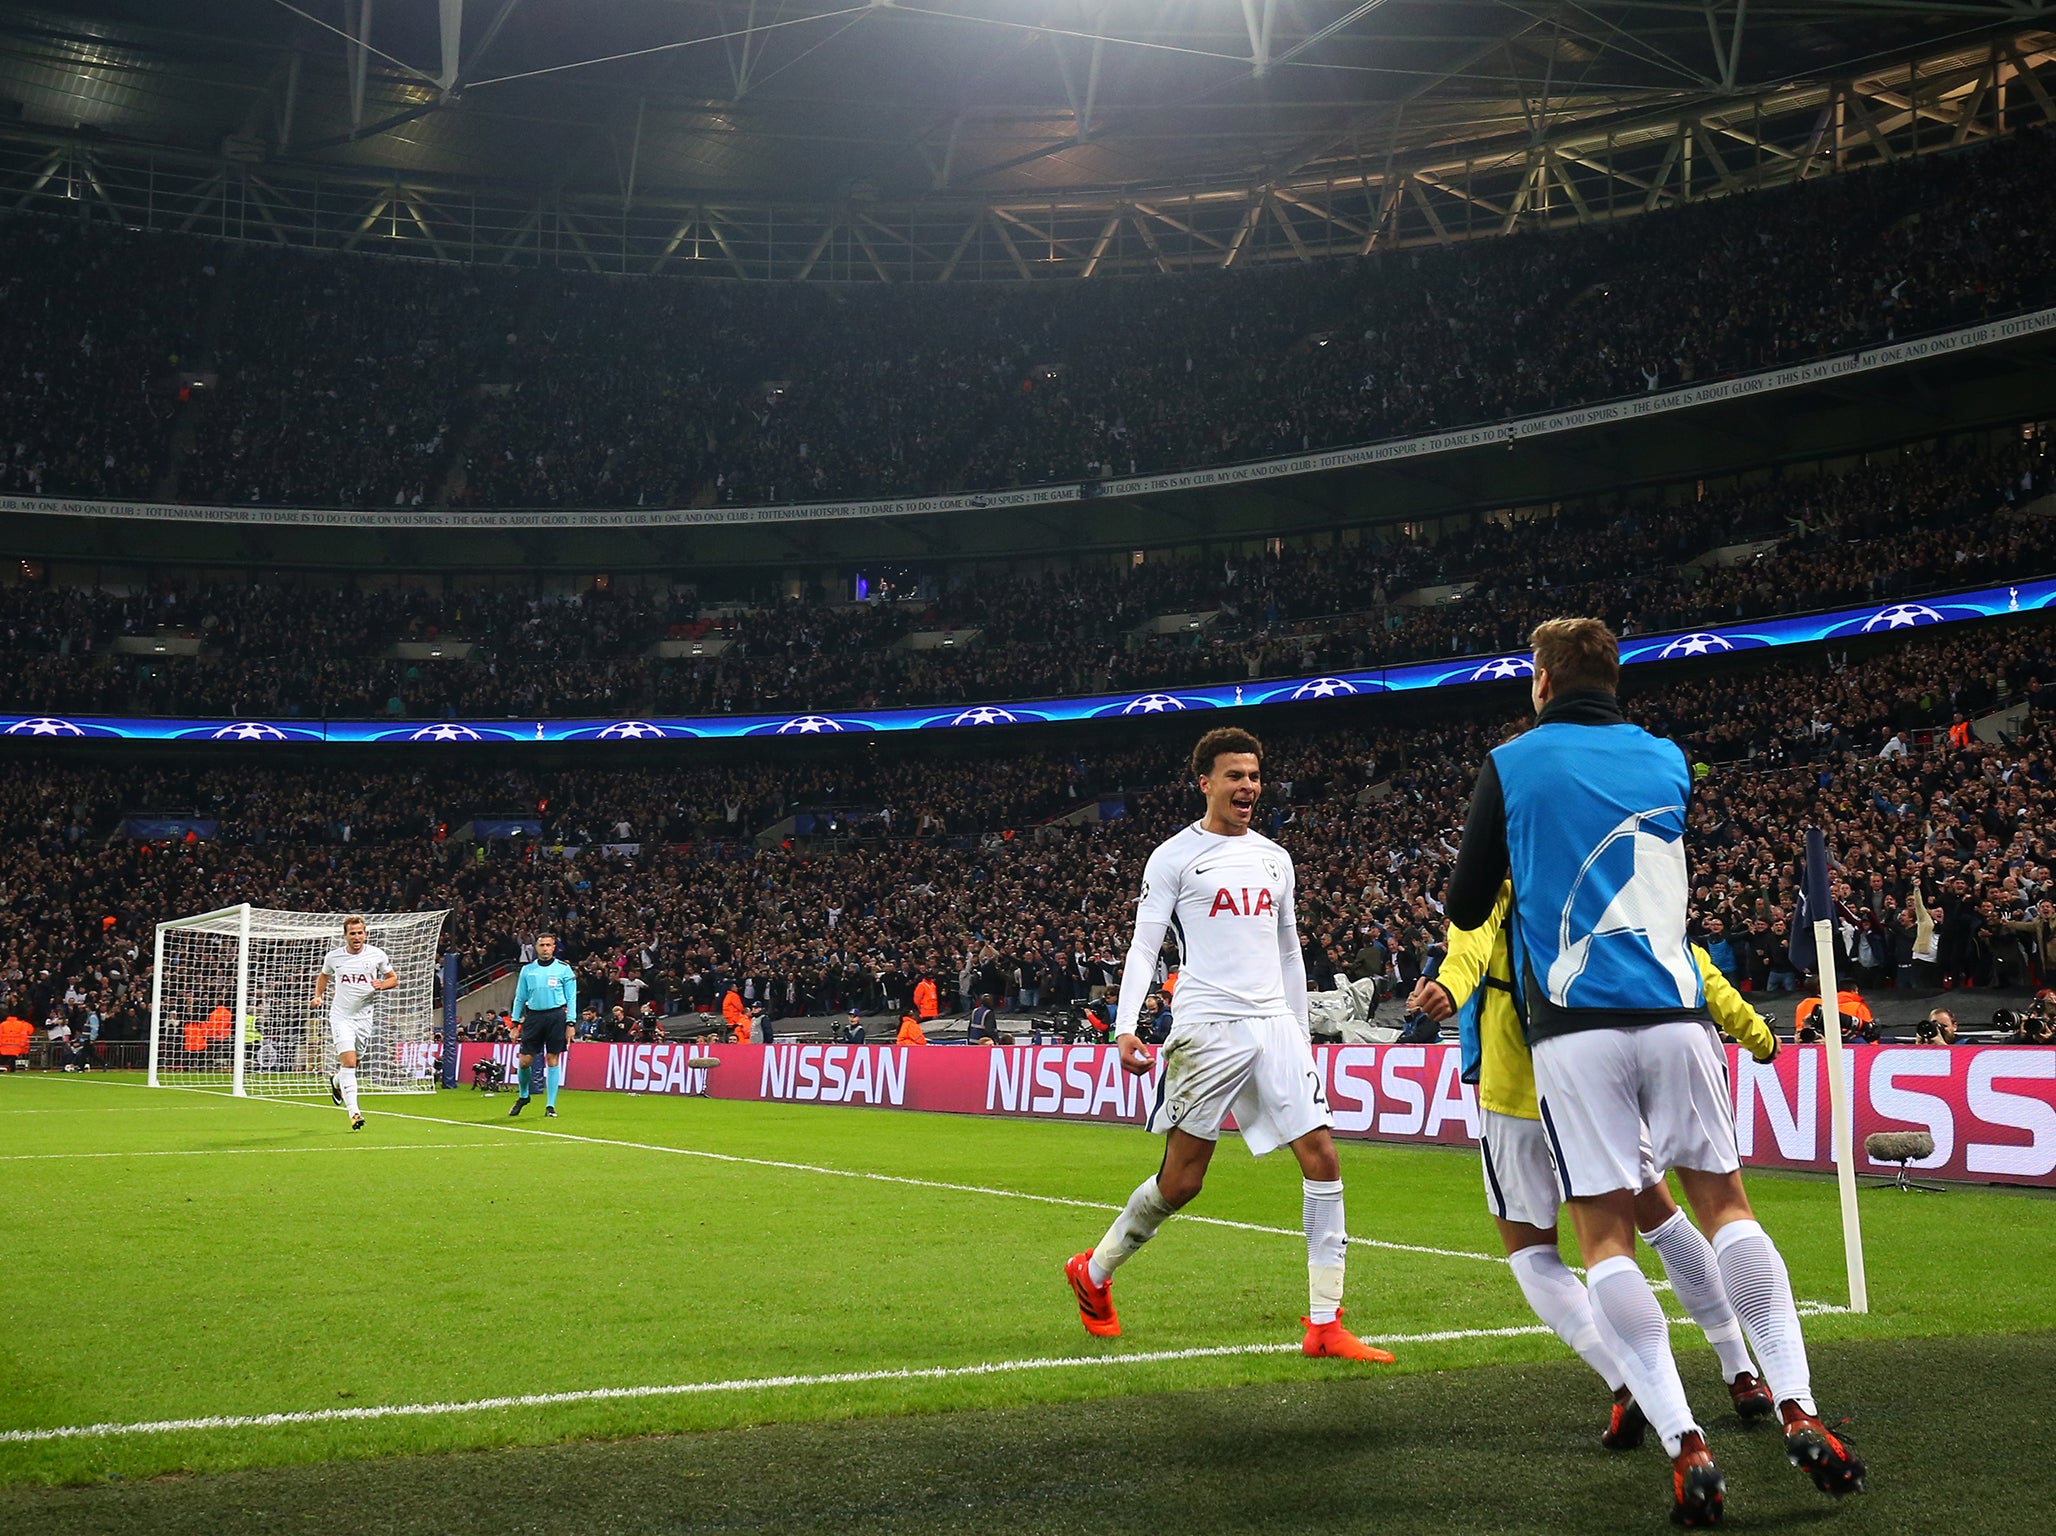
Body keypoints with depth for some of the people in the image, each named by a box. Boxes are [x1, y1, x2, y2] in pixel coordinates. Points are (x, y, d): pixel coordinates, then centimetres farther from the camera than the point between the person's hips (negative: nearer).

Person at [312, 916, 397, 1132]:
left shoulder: (377, 955, -3)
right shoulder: (333, 957, -2)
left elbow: (393, 979, 7)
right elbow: (324, 976, 19)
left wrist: (382, 985, -13)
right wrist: (318, 996, 5)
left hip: (365, 1015, 2)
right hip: (341, 1015, -2)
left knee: (349, 1062, 12)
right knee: (349, 1061, -16)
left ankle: (336, 1082, 48)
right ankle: (353, 1112, -18)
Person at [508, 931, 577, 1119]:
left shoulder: (564, 969, 3)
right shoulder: (527, 970, 9)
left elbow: (571, 998, 3)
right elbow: (520, 998, 14)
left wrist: (570, 1023, -4)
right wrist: (515, 1023, 8)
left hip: (556, 1016, -2)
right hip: (533, 1016, 2)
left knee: (553, 1060, -1)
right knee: (525, 1060, -1)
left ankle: (550, 1106, 4)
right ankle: (523, 1095, 25)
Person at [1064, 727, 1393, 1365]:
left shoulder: (1275, 858, 17)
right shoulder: (1174, 856, 1)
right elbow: (1143, 946, -4)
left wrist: (1301, 1039, 21)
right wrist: (1125, 1027, -16)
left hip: (1274, 1024, 5)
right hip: (1206, 1028, -5)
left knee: (1322, 1157, -7)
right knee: (1181, 1181, -1)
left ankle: (1324, 1325, -2)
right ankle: (1093, 1272, 24)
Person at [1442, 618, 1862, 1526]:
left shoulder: (1513, 765, 4)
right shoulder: (1667, 762, 14)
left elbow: (1465, 909, 8)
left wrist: (1509, 876, 30)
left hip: (1576, 1024, -3)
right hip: (1673, 1010, 3)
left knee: (1606, 1236, 0)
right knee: (1724, 1205, 12)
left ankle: (1684, 1444, -10)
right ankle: (1799, 1412, 4)